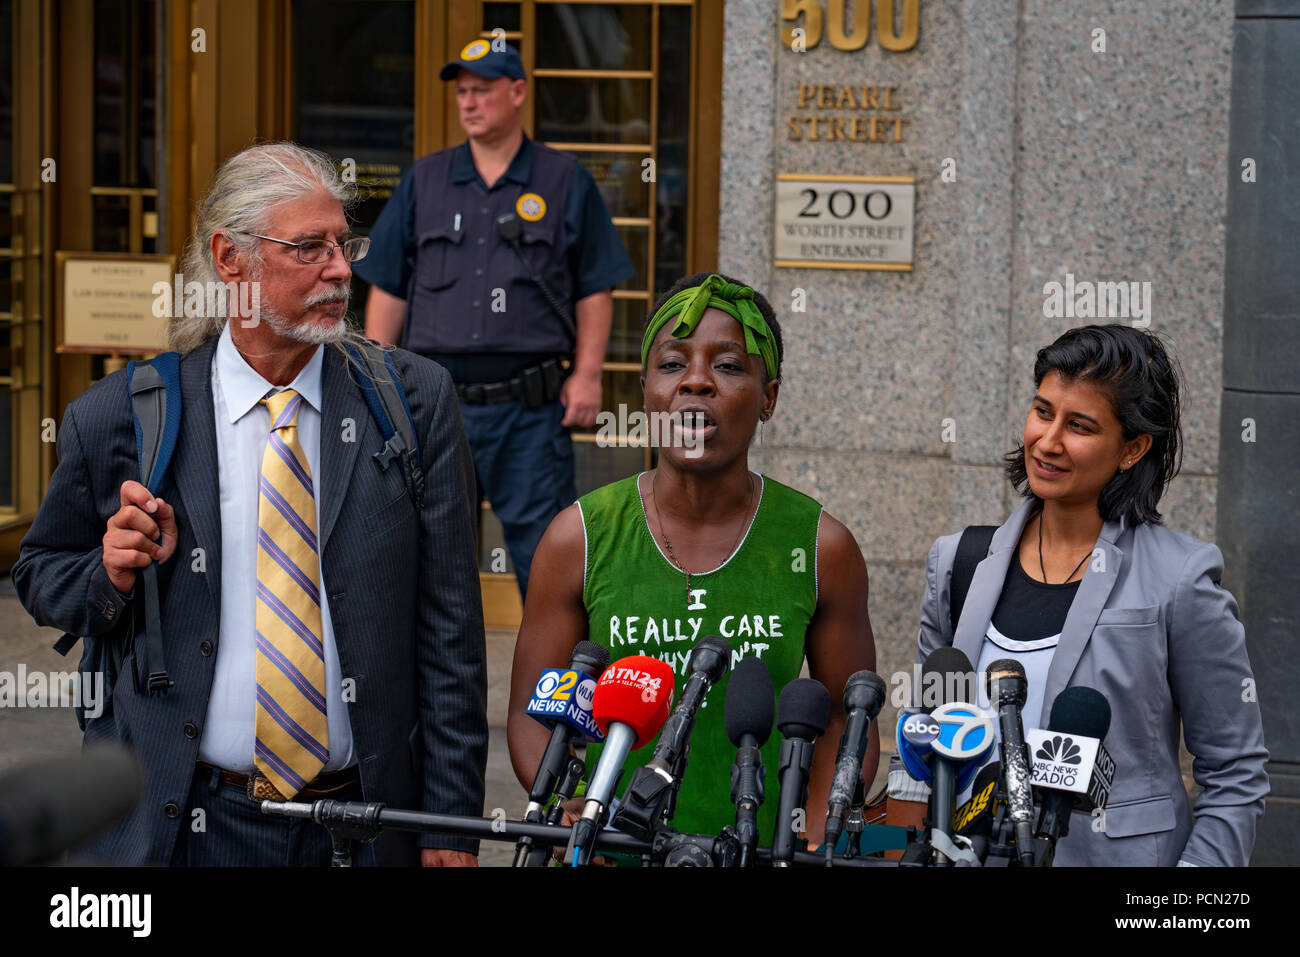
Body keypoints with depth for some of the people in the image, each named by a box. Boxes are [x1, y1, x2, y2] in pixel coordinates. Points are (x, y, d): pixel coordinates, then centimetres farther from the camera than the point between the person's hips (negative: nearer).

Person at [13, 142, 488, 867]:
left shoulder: (416, 401, -1)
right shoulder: (118, 419, -2)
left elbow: (449, 629, -1)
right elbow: (42, 574, 13)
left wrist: (451, 826, -3)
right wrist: (114, 576, -10)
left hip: (363, 828, 1)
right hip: (182, 827, 0)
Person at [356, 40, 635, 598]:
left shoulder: (565, 183, 5)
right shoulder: (424, 183, 11)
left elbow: (594, 290, 5)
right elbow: (388, 290, 11)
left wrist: (587, 374, -4)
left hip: (530, 406, -2)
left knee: (542, 542, -1)